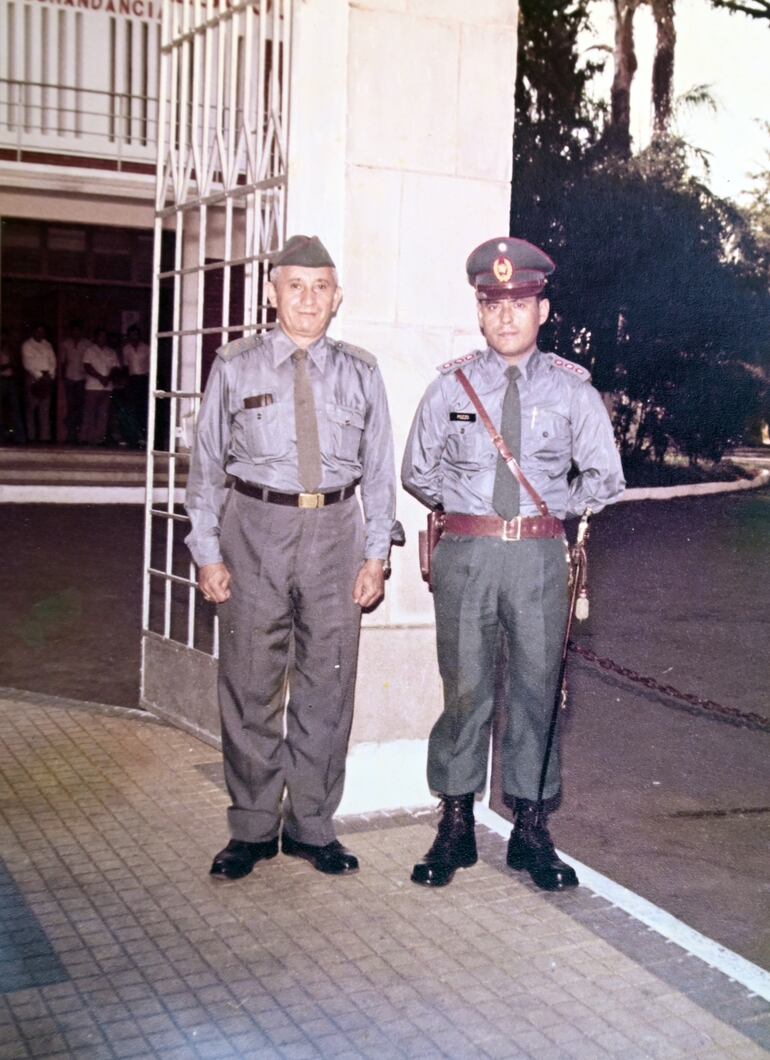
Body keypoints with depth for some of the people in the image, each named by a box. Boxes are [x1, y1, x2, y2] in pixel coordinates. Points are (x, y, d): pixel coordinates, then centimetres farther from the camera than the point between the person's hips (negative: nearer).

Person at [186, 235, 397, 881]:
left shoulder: (361, 374, 7)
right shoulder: (235, 369, 3)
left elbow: (379, 470, 8)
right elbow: (207, 464, 3)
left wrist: (376, 554, 2)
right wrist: (208, 553, -2)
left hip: (336, 534, 2)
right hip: (256, 529, -1)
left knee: (328, 686, 7)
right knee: (250, 686, 4)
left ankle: (312, 826, 22)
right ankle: (253, 829, 19)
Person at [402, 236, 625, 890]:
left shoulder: (571, 388, 4)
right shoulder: (452, 384, 5)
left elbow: (606, 478, 9)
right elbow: (418, 471, 14)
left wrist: (553, 508, 6)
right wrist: (462, 507, 8)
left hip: (539, 554, 0)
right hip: (465, 551, 0)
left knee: (537, 687, 5)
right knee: (465, 688, 4)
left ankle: (531, 830, 17)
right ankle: (456, 825, 16)